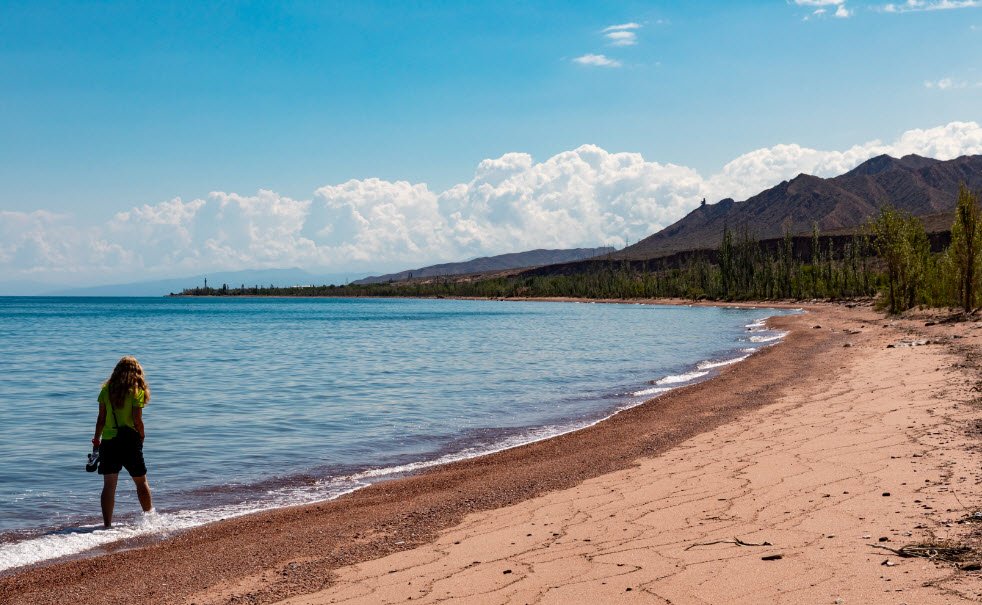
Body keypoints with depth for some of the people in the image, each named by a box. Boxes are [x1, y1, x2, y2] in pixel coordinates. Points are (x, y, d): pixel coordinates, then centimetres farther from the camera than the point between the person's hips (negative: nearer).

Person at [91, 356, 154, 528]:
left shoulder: (106, 389, 2)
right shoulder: (137, 391, -7)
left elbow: (101, 418, 2)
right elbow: (137, 420, -11)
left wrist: (97, 439, 14)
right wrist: (142, 436, 5)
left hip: (108, 441, 2)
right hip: (130, 442, -2)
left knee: (109, 485, 4)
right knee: (141, 482, 13)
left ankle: (107, 524, 2)